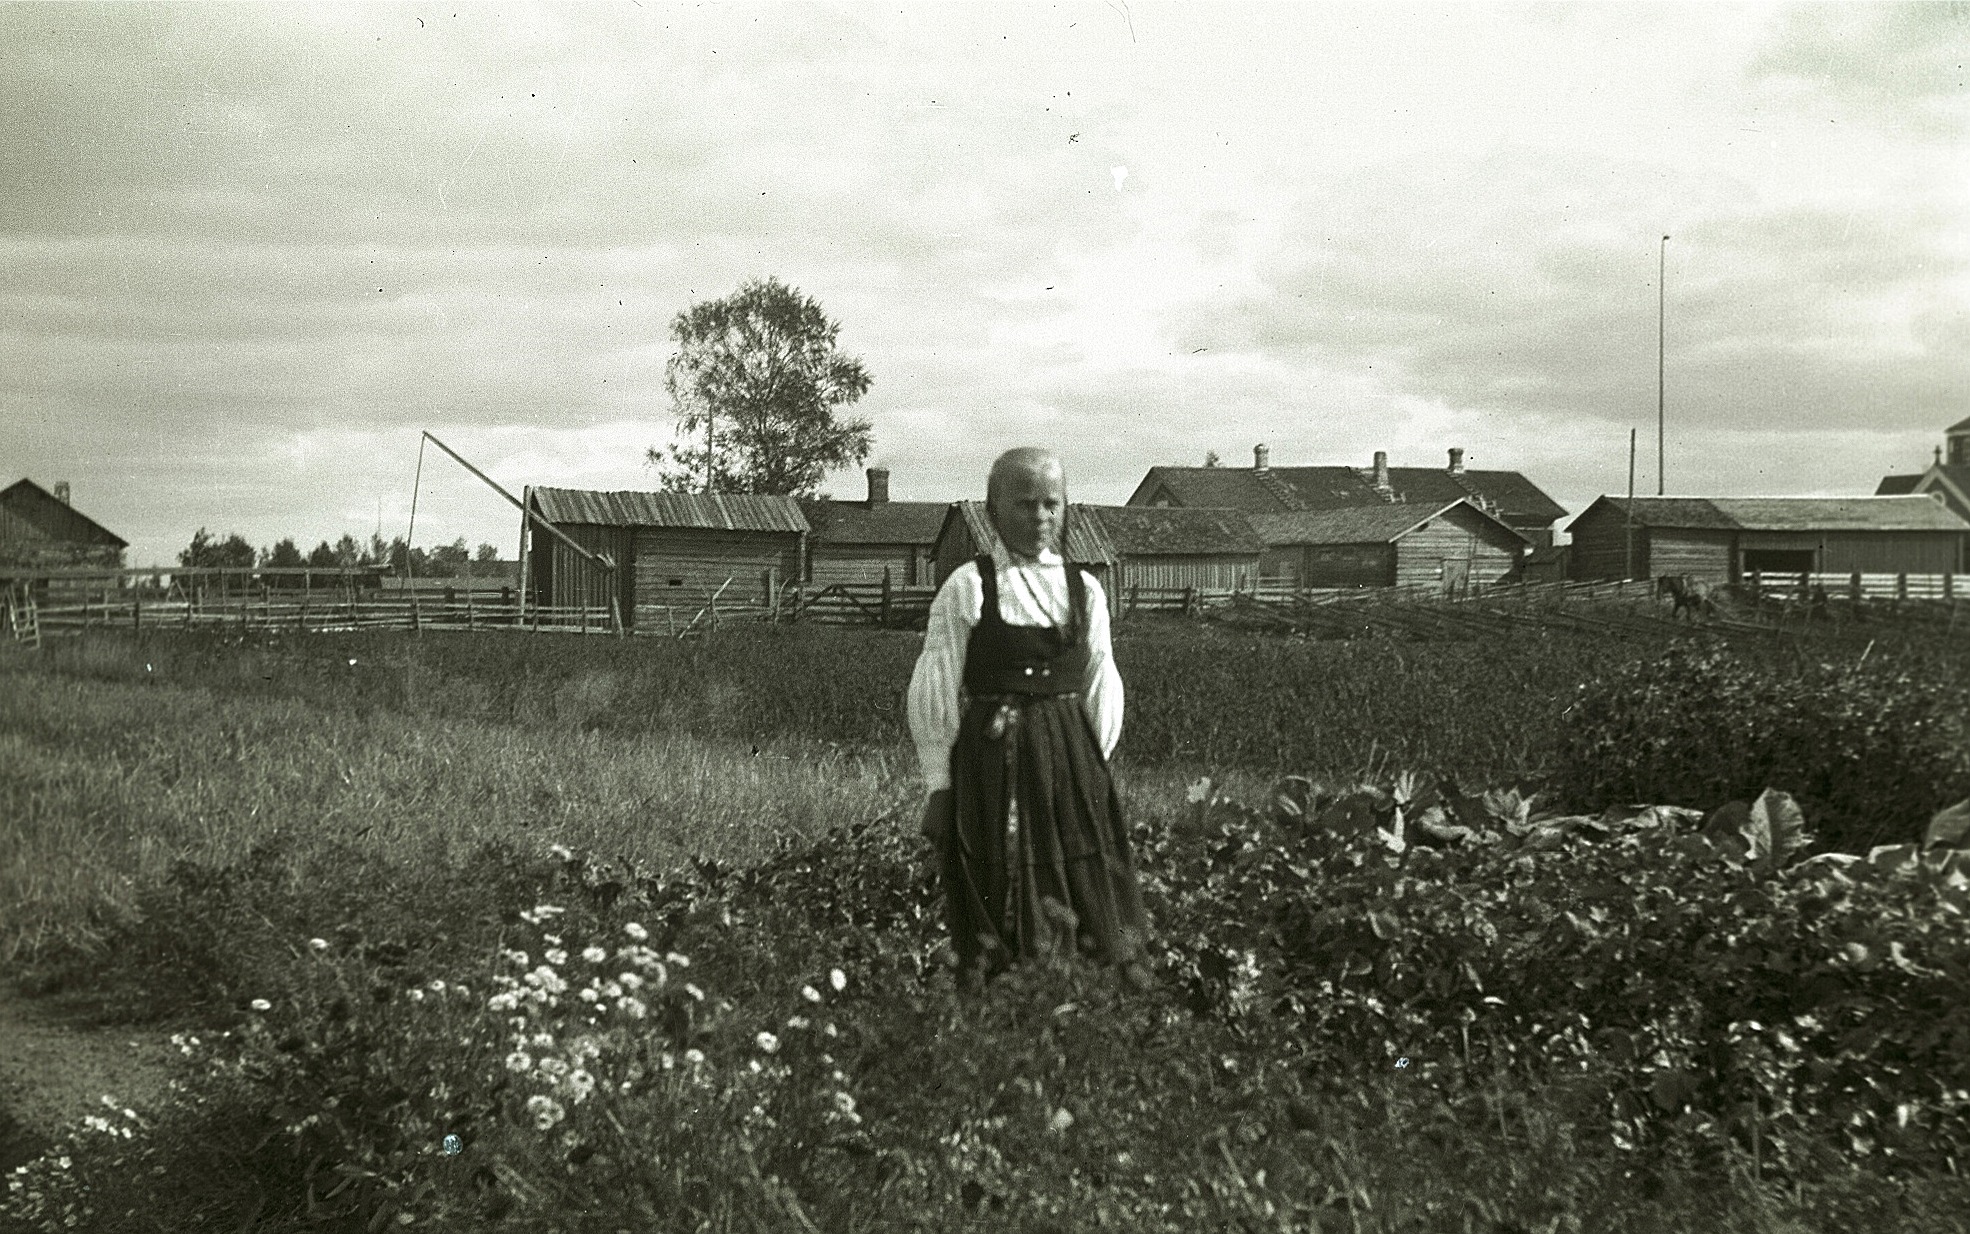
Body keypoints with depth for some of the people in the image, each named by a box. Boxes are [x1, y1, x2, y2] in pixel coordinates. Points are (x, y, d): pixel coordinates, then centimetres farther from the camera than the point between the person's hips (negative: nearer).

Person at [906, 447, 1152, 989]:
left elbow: (1101, 686, 12)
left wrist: (1095, 762, 5)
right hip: (991, 755, -3)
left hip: (1071, 759, 3)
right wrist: (939, 784, -5)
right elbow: (935, 690, -3)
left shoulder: (1084, 589, 8)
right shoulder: (966, 588, -3)